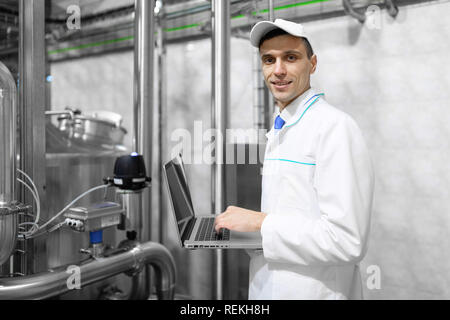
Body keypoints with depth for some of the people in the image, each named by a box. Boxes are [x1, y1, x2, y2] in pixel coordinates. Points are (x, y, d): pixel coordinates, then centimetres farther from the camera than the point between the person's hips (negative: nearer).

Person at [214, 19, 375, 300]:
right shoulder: (278, 132, 11)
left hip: (312, 291, -8)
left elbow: (347, 241, -24)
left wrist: (260, 222, -19)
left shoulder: (335, 127, -18)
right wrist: (241, 223, 2)